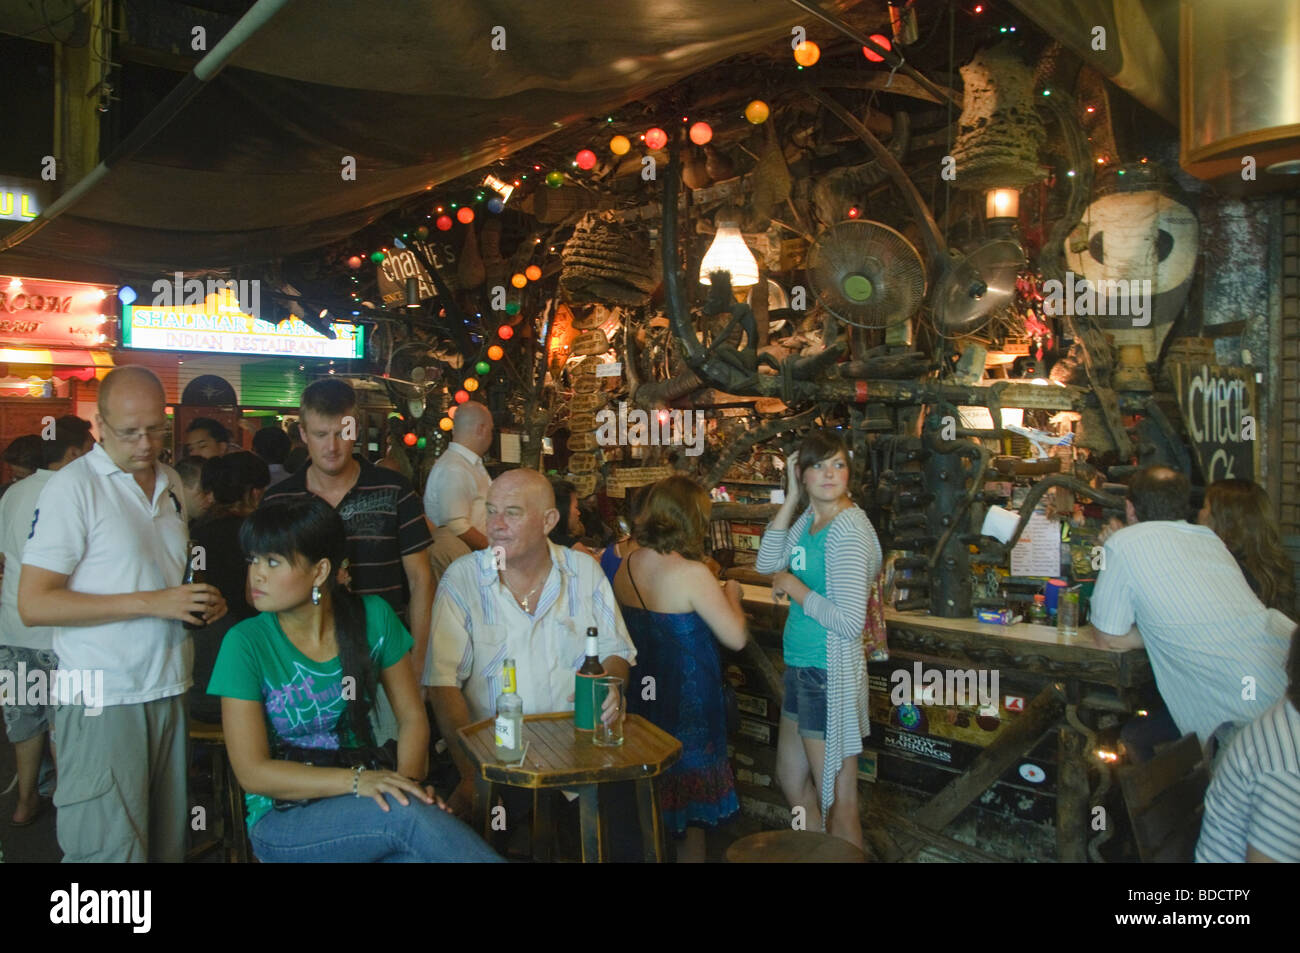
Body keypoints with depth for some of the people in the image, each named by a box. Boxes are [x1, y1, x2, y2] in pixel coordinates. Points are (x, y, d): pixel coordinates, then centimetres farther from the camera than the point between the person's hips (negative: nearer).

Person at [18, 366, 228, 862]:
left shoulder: (172, 483, 12)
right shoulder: (72, 487, -8)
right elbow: (33, 604, -13)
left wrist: (203, 600, 3)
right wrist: (150, 602, -18)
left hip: (169, 690, 6)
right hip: (103, 700, -6)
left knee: (169, 842, 12)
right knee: (112, 849, 0)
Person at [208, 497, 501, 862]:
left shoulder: (373, 618, -3)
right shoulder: (246, 644, -10)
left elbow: (412, 716, 3)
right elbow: (252, 771, -11)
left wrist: (408, 780, -17)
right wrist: (356, 780, -23)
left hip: (366, 804, 2)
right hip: (281, 818, -2)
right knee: (408, 813, -32)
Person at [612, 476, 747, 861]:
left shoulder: (625, 566, -3)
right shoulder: (692, 574, -22)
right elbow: (736, 638, -20)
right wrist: (731, 594, -3)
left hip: (640, 697, 6)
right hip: (687, 700, -6)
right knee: (691, 800, 14)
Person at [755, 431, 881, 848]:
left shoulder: (848, 529, -20)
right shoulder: (810, 517, 7)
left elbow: (849, 622, -26)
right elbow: (767, 563, 3)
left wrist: (794, 587, -14)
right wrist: (792, 498, -2)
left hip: (830, 673, -10)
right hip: (802, 668, 10)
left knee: (837, 802, 4)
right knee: (792, 781, 25)